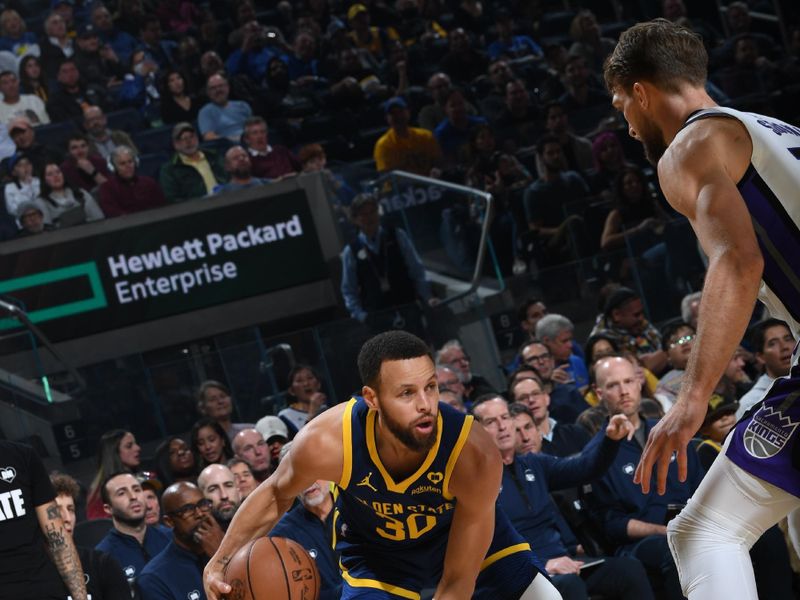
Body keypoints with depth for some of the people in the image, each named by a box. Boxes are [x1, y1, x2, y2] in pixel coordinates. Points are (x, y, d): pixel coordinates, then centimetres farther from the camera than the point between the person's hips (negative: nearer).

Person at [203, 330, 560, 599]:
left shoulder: (474, 456, -39)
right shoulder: (326, 443, -37)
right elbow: (277, 493, -11)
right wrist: (221, 562, -23)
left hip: (470, 536, 1)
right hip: (376, 552, 0)